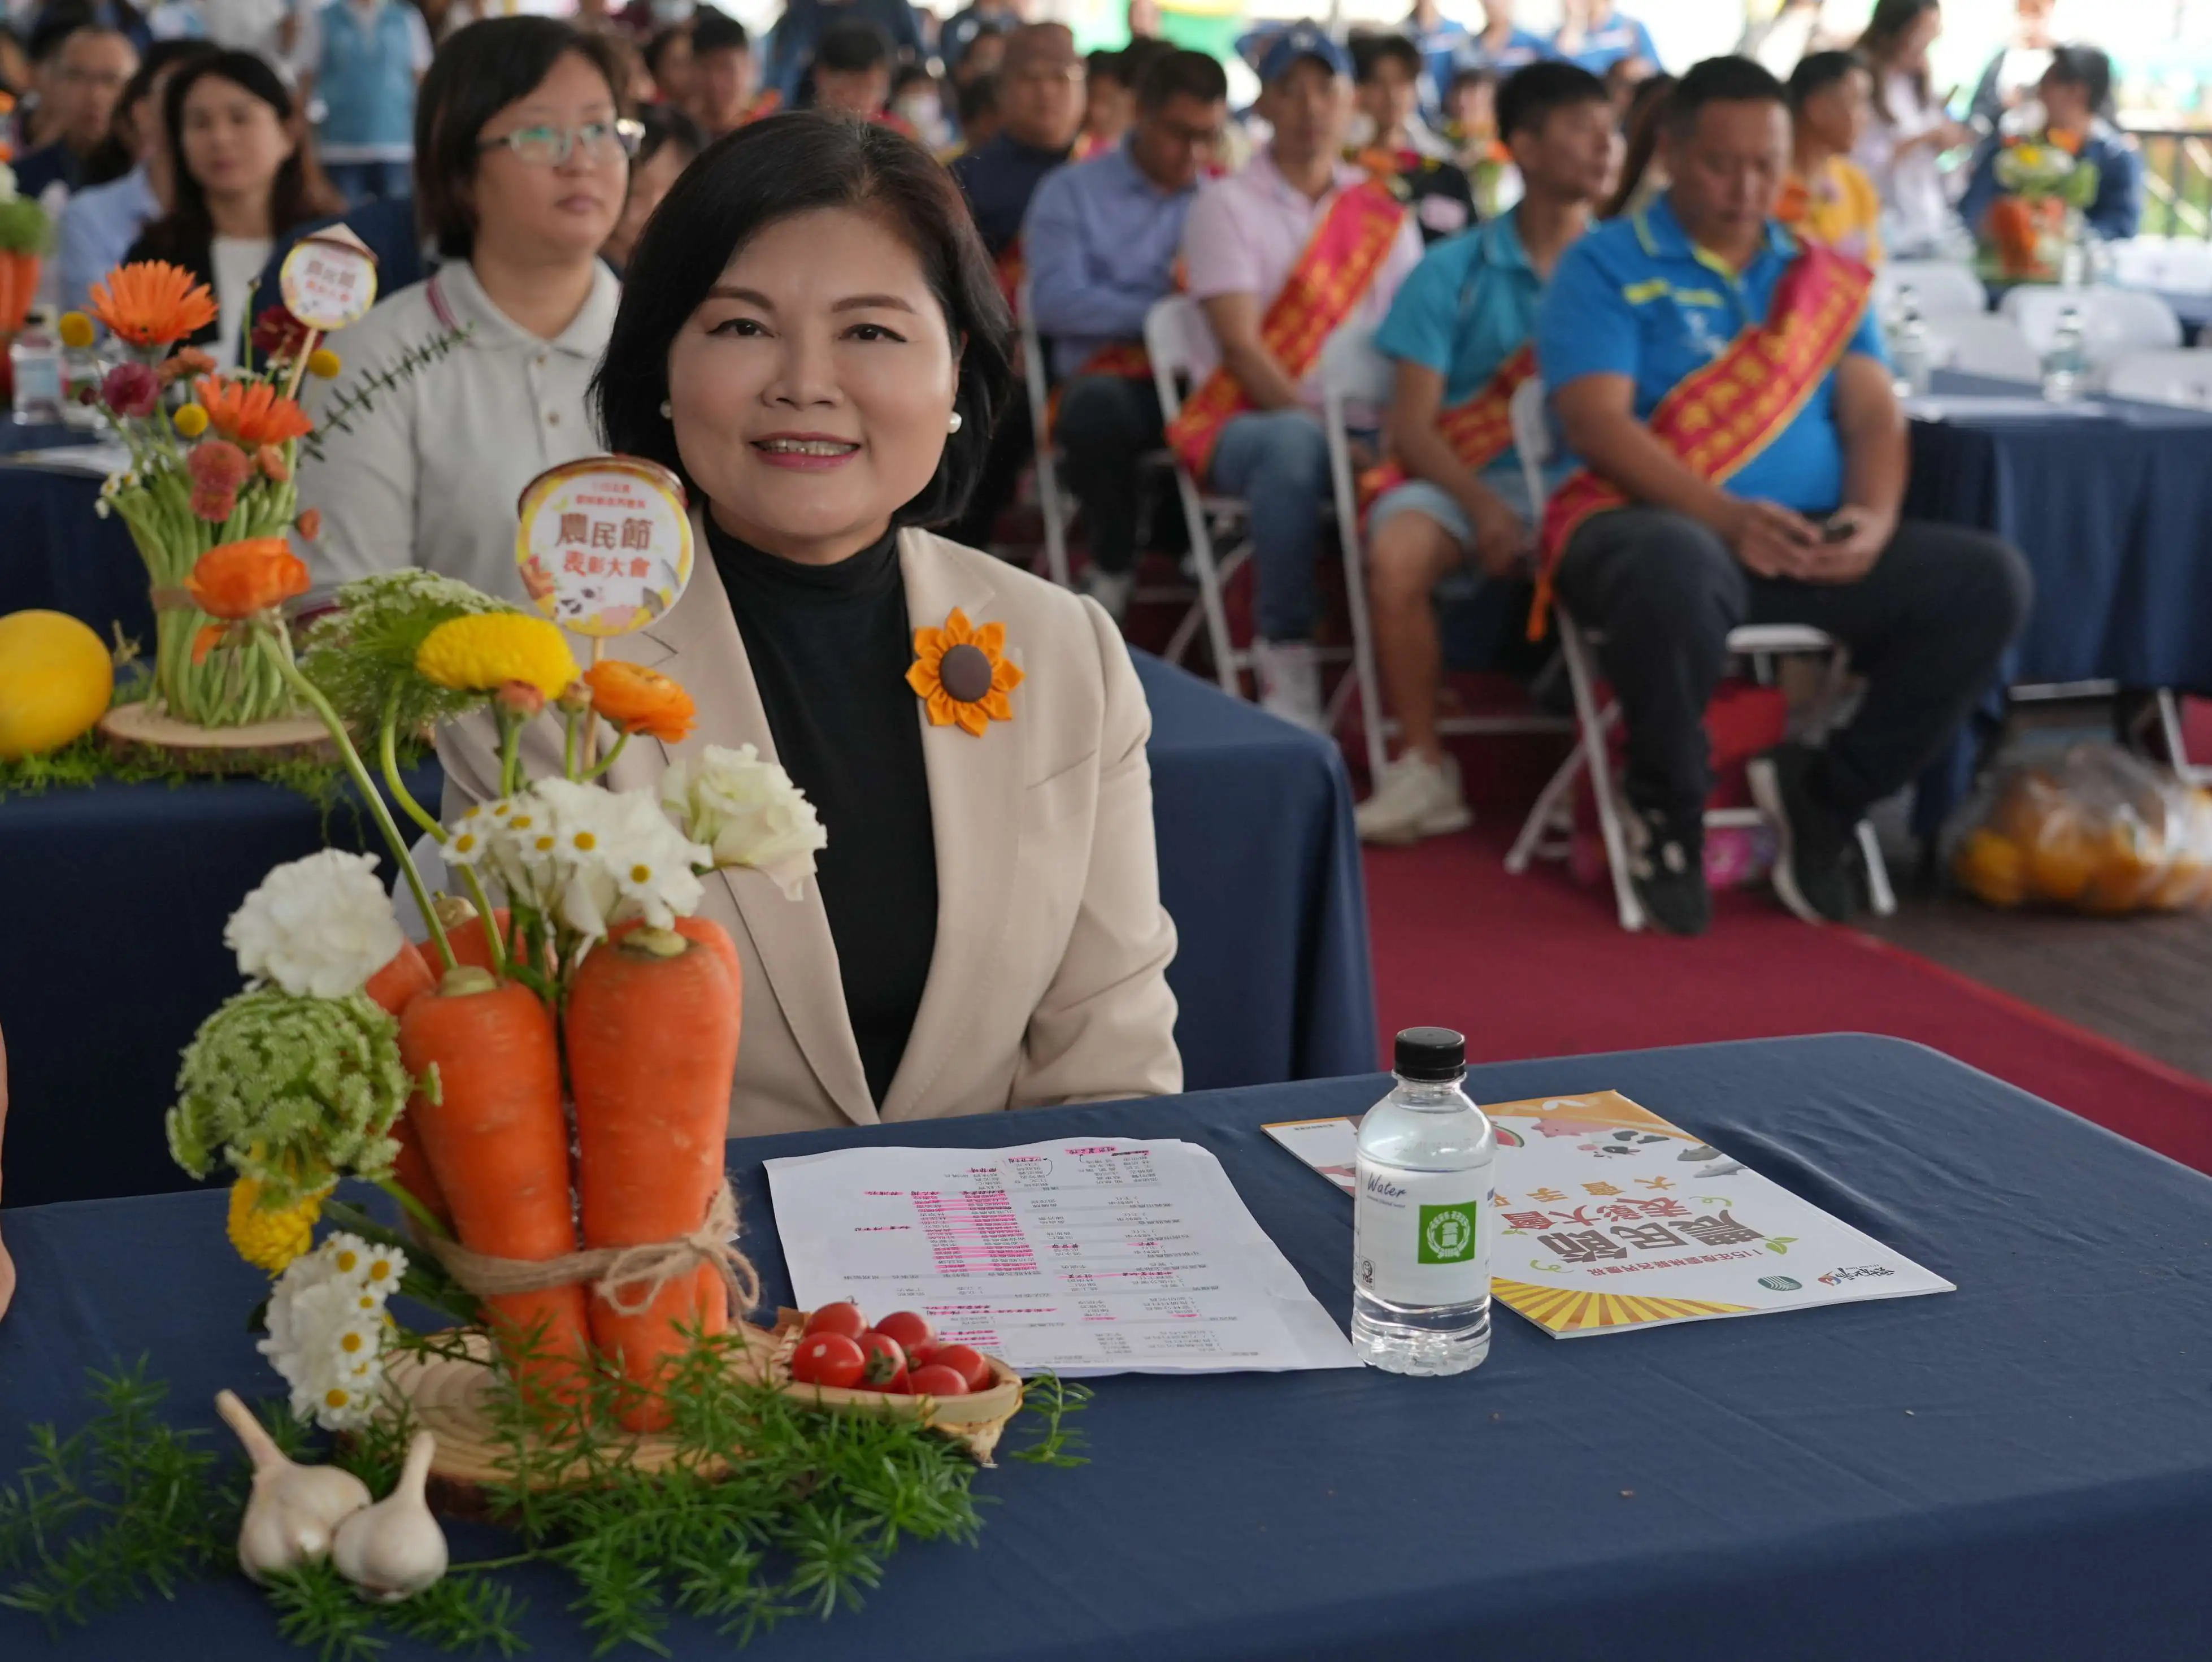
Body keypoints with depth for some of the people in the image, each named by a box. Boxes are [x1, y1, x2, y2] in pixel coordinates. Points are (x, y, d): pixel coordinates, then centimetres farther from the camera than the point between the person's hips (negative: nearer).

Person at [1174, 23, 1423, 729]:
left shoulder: (1383, 214, 15)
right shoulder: (1227, 204, 4)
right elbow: (1241, 344, -8)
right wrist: (1321, 423, -20)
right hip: (1244, 419, -3)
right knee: (1295, 444, -39)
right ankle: (1286, 659, -28)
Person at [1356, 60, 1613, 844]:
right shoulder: (1453, 272, 5)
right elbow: (1412, 423, -2)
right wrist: (1483, 506, -20)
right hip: (1469, 475, 0)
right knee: (1395, 554, -33)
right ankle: (1425, 767, -18)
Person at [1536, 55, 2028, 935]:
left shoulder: (1826, 275, 18)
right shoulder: (1606, 264, 2)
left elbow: (1873, 413, 10)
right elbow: (1598, 424, -11)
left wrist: (1873, 517, -13)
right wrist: (1726, 516, -23)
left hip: (1811, 541, 5)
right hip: (1658, 524, -5)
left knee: (1987, 579, -16)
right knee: (1678, 574, -42)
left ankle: (1826, 797, -1)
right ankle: (1667, 811, -12)